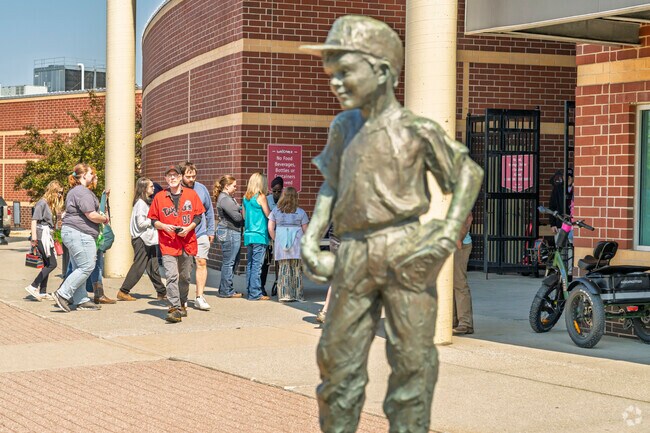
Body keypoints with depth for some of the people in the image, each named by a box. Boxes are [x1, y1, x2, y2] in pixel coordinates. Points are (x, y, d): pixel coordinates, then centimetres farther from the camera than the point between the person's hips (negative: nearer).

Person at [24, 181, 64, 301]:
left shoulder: (51, 204, 16)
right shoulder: (42, 203, -10)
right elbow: (34, 220, -14)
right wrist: (34, 237, -18)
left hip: (47, 237, 9)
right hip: (42, 236, -9)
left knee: (47, 265, 10)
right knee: (52, 264, -10)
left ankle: (42, 292, 12)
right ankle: (33, 287, -10)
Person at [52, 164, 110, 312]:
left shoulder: (74, 191, 21)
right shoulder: (83, 192, -14)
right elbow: (91, 215, -20)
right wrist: (105, 219, -1)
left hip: (71, 233, 11)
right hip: (80, 234, -11)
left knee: (79, 268, 11)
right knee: (87, 267, -10)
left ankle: (81, 300, 13)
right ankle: (63, 294, -9)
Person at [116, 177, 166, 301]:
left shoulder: (147, 202, 15)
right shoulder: (141, 203, -14)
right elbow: (141, 223, -20)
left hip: (148, 239, 10)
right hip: (141, 239, -10)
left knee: (153, 267, 12)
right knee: (138, 266, -6)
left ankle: (161, 292, 16)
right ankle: (123, 292, -1)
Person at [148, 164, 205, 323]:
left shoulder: (191, 194, 6)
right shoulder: (159, 197, 4)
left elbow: (198, 216, 7)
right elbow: (153, 220, 8)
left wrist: (188, 228, -10)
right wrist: (164, 226, -12)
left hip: (187, 243, 2)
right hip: (168, 244, -2)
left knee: (185, 277, 13)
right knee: (172, 276, -15)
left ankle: (182, 304, 32)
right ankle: (174, 309, -18)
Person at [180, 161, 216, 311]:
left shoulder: (201, 189, 4)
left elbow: (209, 211, 14)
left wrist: (211, 231, 13)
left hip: (200, 233, 2)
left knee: (201, 262, -6)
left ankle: (199, 297, -2)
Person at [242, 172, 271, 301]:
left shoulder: (245, 197, 9)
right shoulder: (261, 197, -10)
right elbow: (268, 215, -8)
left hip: (248, 234, 7)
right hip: (259, 235, -7)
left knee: (250, 264, 11)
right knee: (257, 264, -5)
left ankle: (250, 290, 15)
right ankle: (255, 293, -5)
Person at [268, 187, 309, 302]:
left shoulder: (275, 211, 4)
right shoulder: (301, 212, 0)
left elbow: (270, 228, 2)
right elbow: (305, 230, 3)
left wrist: (276, 240, 13)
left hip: (281, 244, 1)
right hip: (297, 245, -1)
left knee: (283, 269, 5)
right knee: (297, 270, 6)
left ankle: (284, 295, 2)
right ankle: (298, 295, 11)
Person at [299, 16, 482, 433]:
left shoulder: (416, 129, -4)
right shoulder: (343, 128, 10)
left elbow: (469, 173, 2)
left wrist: (449, 233, -8)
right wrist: (311, 239, 8)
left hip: (406, 252, -4)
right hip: (354, 254, 5)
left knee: (412, 358, 2)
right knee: (337, 355, 7)